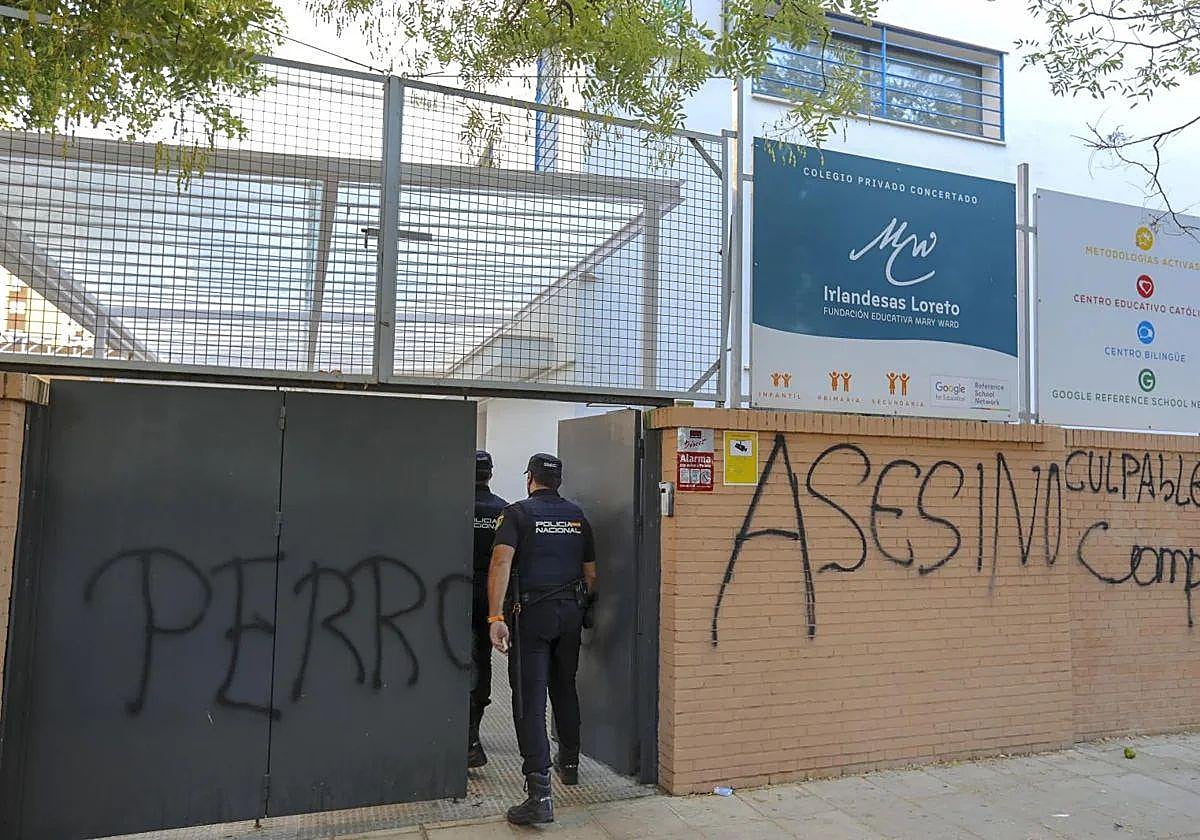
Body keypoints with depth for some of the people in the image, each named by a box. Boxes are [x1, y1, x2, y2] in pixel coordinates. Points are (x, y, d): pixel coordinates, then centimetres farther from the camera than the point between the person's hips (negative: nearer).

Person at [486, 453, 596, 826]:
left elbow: (501, 563, -18)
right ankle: (569, 763, 38)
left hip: (531, 613, -5)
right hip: (571, 612, 5)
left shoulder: (518, 513, -4)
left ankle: (539, 794, -9)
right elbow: (590, 574, 12)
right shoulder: (578, 516, 10)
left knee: (530, 699, -4)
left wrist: (496, 617, -21)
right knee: (565, 688, 22)